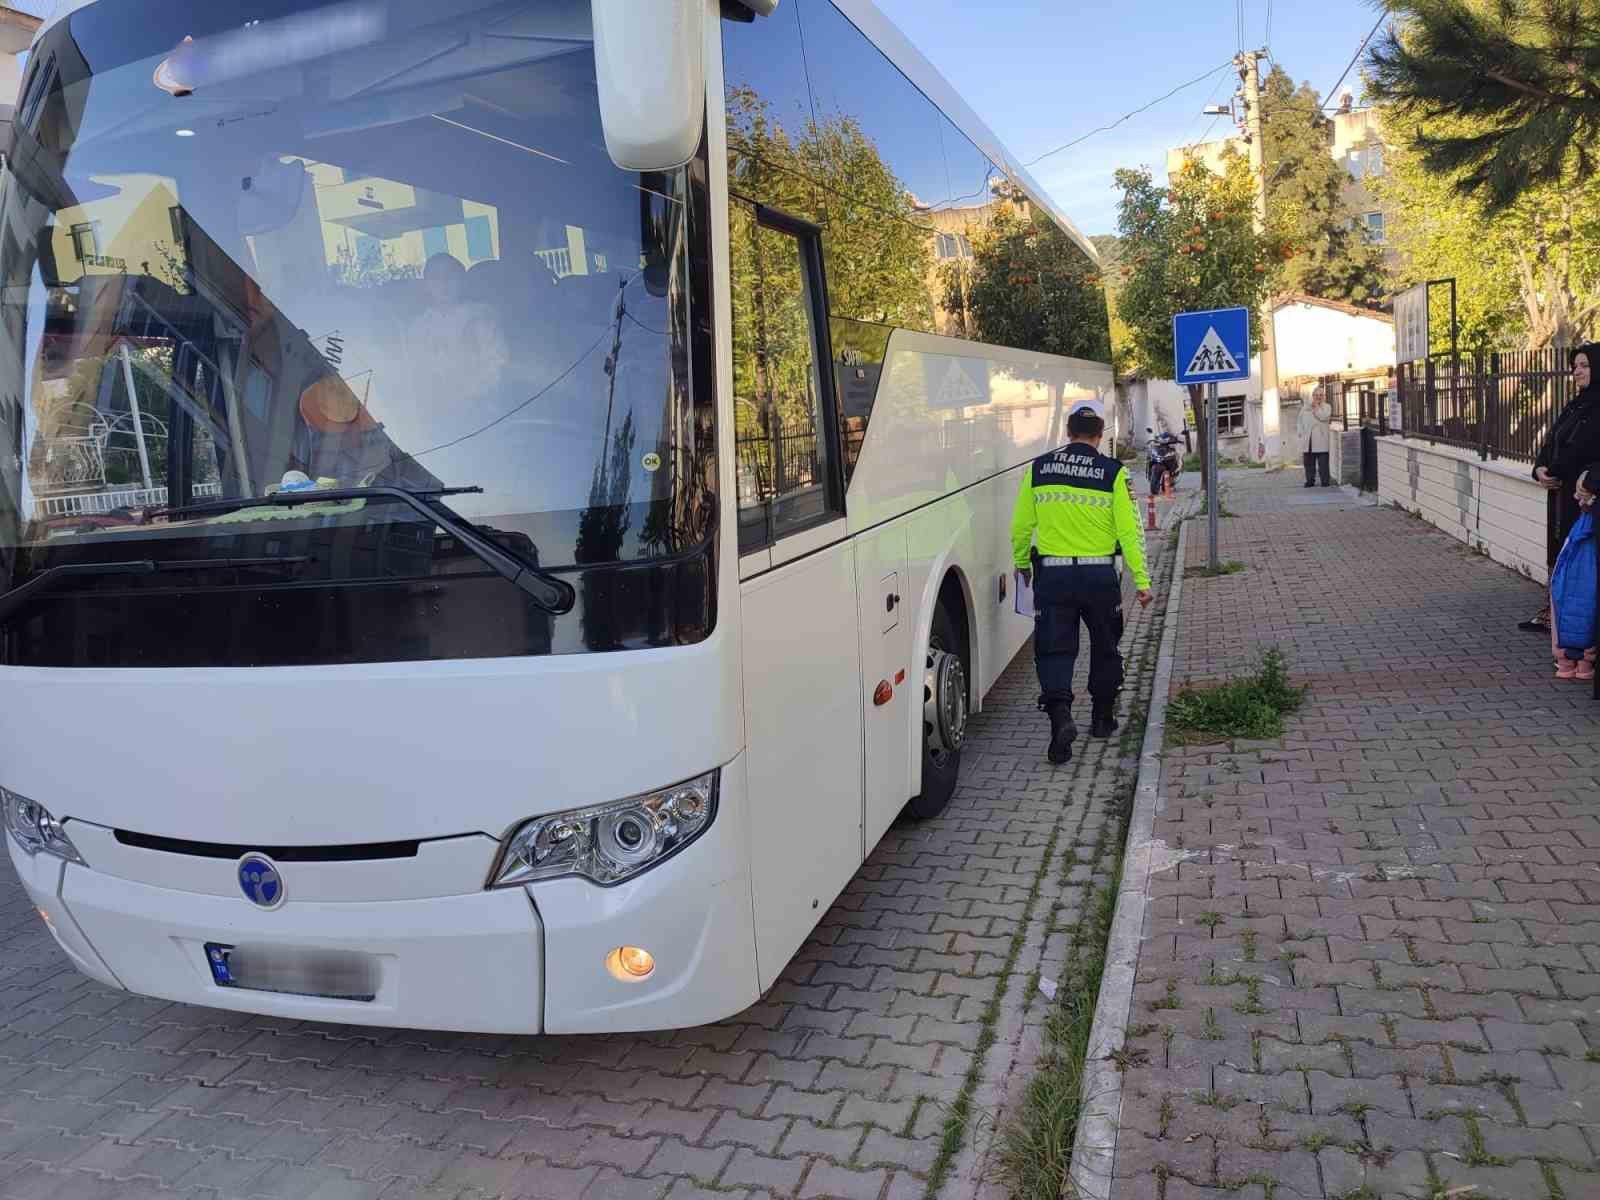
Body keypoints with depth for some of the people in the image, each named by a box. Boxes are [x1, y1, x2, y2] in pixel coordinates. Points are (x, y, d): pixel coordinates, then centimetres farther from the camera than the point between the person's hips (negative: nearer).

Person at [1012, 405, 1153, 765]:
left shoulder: (1039, 469, 2)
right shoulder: (1113, 472, -4)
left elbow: (1020, 526, 8)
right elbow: (1129, 530, -7)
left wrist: (1022, 564, 24)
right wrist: (1142, 580, -2)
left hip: (1051, 573, 0)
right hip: (1099, 574, 0)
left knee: (1054, 649, 2)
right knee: (1104, 647, 17)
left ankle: (1060, 713, -19)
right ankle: (1102, 718, 28)